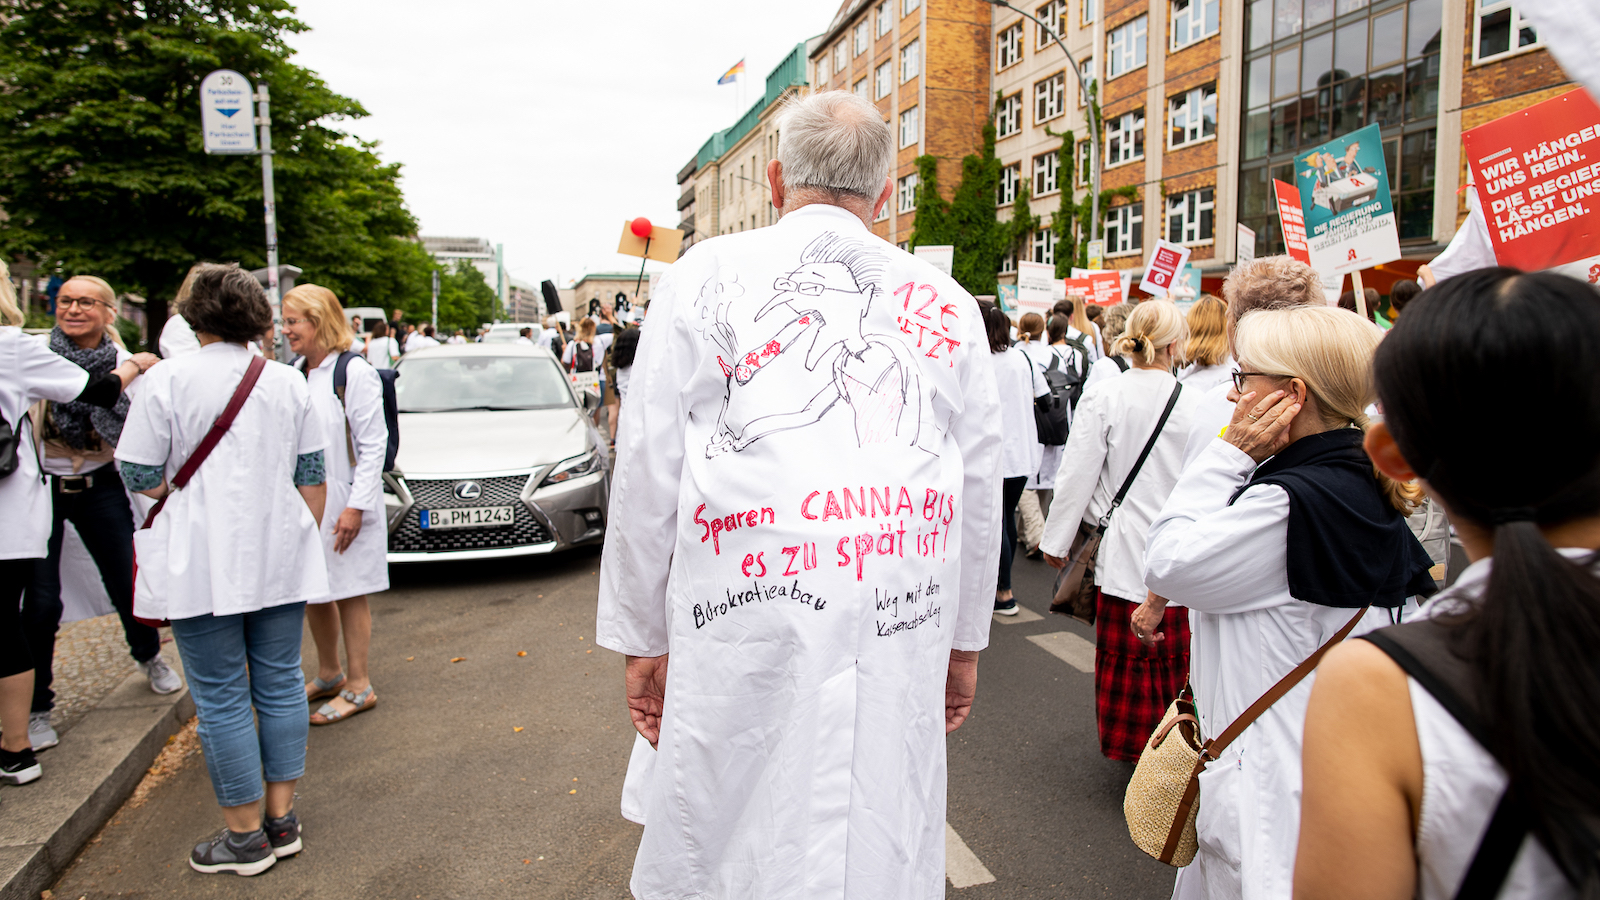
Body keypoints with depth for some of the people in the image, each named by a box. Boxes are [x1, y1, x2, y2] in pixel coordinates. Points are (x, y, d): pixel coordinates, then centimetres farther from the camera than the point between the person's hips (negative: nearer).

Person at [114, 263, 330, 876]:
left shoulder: (168, 381, -7)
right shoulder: (289, 382, 5)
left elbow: (140, 478, -6)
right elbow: (312, 479, 8)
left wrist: (188, 484, 14)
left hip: (203, 563, -4)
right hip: (280, 556, 4)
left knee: (221, 698, 5)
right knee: (279, 683, 13)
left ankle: (246, 836, 16)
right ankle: (282, 819, 23)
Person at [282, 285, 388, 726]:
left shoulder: (354, 372, -11)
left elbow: (373, 445, -14)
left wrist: (356, 506, -18)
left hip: (344, 504, -7)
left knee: (349, 594, 2)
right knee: (311, 593, 15)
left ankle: (358, 687, 13)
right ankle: (328, 674, 32)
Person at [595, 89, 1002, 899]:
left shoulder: (705, 275, 3)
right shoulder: (946, 303, 10)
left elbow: (648, 475, 1)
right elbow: (978, 491, 12)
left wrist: (642, 636, 9)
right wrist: (965, 639, 22)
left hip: (749, 624, -2)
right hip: (904, 629, 3)